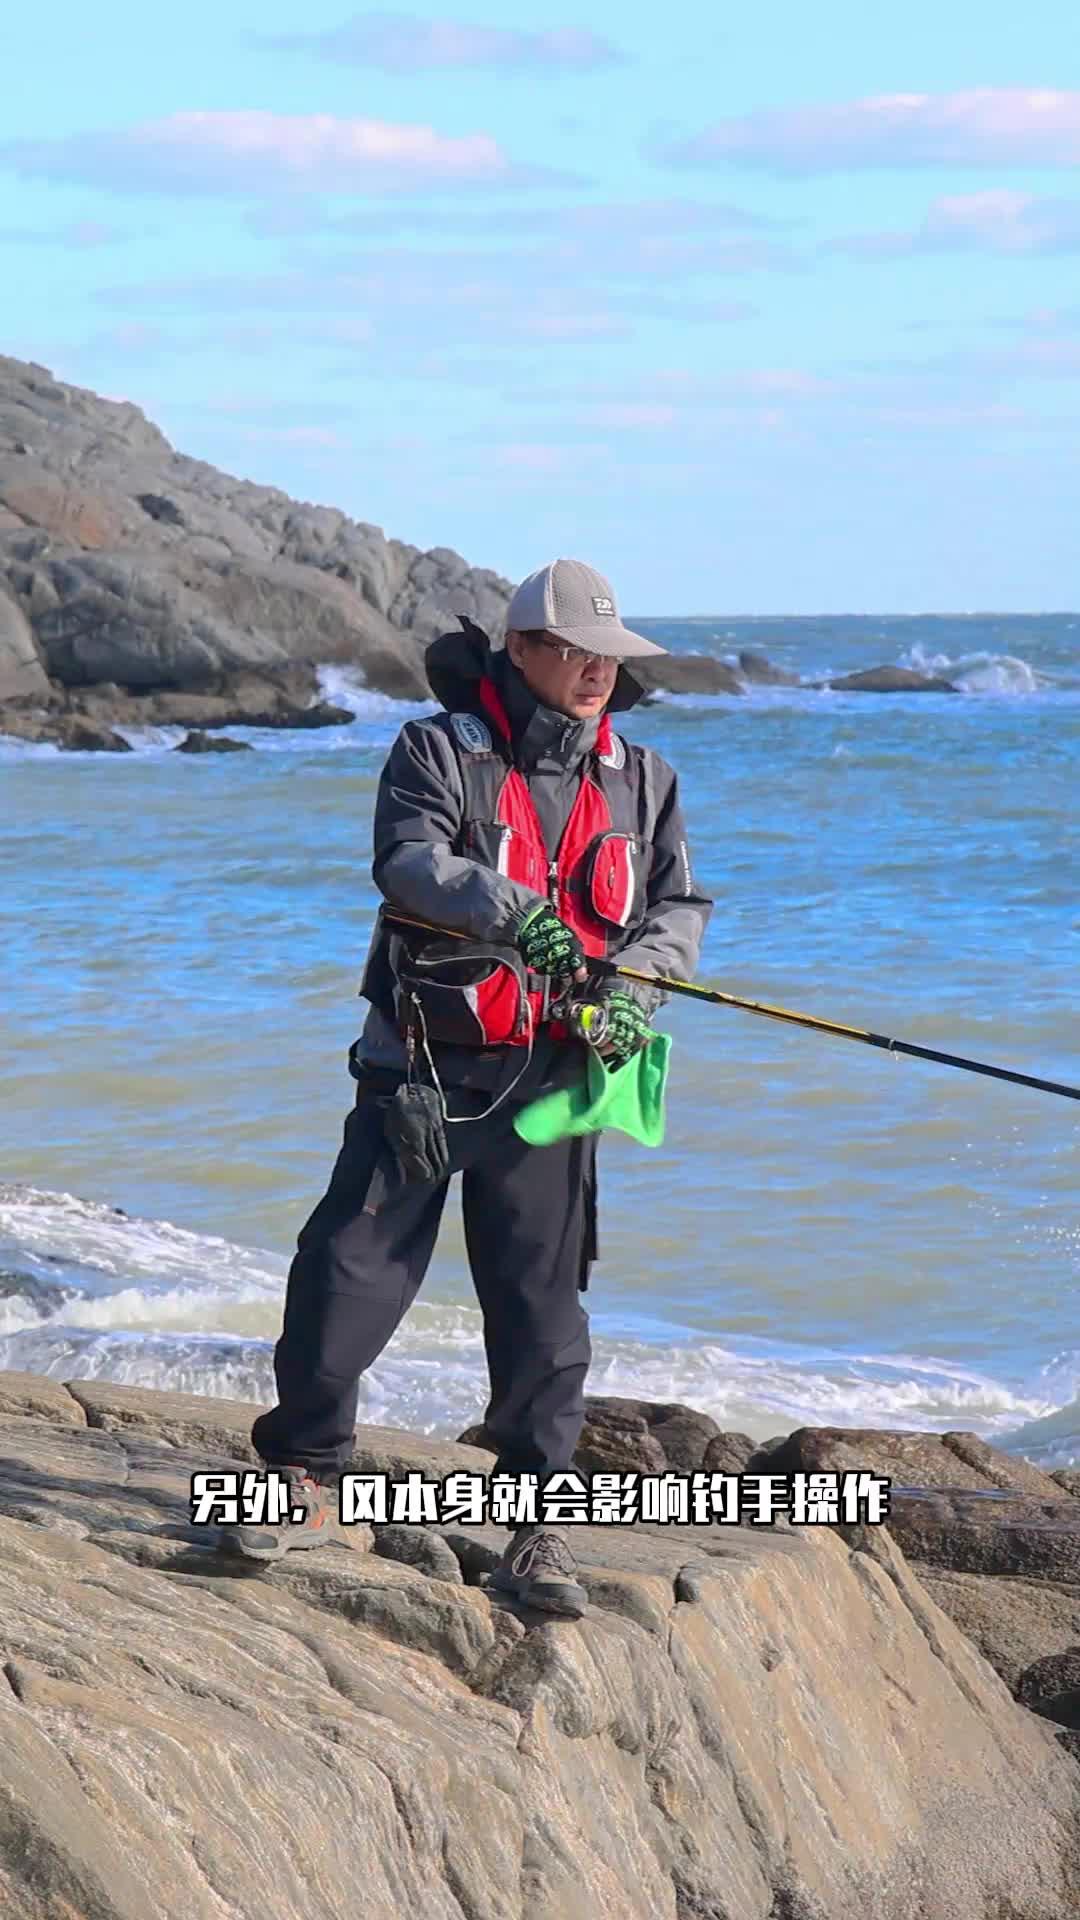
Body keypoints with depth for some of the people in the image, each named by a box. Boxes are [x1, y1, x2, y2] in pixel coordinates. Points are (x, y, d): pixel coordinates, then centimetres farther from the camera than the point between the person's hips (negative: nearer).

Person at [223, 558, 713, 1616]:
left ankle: (536, 1525, 10)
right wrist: (510, 910, -38)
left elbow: (679, 908, 7)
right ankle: (304, 1479, 16)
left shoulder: (640, 780, 9)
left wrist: (631, 984, -14)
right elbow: (410, 862, -21)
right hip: (421, 1071, -2)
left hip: (546, 1087, 2)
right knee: (347, 1271, -1)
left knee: (543, 1302, 2)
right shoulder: (437, 752, -4)